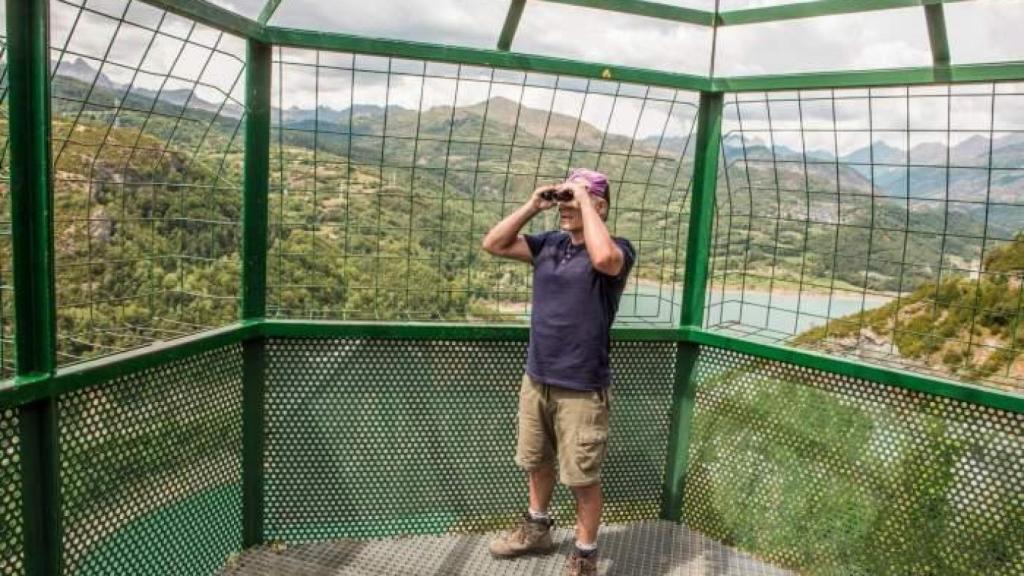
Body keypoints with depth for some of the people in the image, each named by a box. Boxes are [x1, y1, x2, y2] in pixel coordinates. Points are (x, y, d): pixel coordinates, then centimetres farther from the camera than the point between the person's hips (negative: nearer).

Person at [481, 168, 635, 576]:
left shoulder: (618, 249, -12)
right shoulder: (549, 243, 5)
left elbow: (604, 258, -36)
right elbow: (494, 244, 5)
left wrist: (585, 200, -24)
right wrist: (533, 206, -4)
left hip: (581, 388, -6)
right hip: (536, 378, 6)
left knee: (582, 478, 7)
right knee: (536, 462, 23)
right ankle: (536, 530, 47)